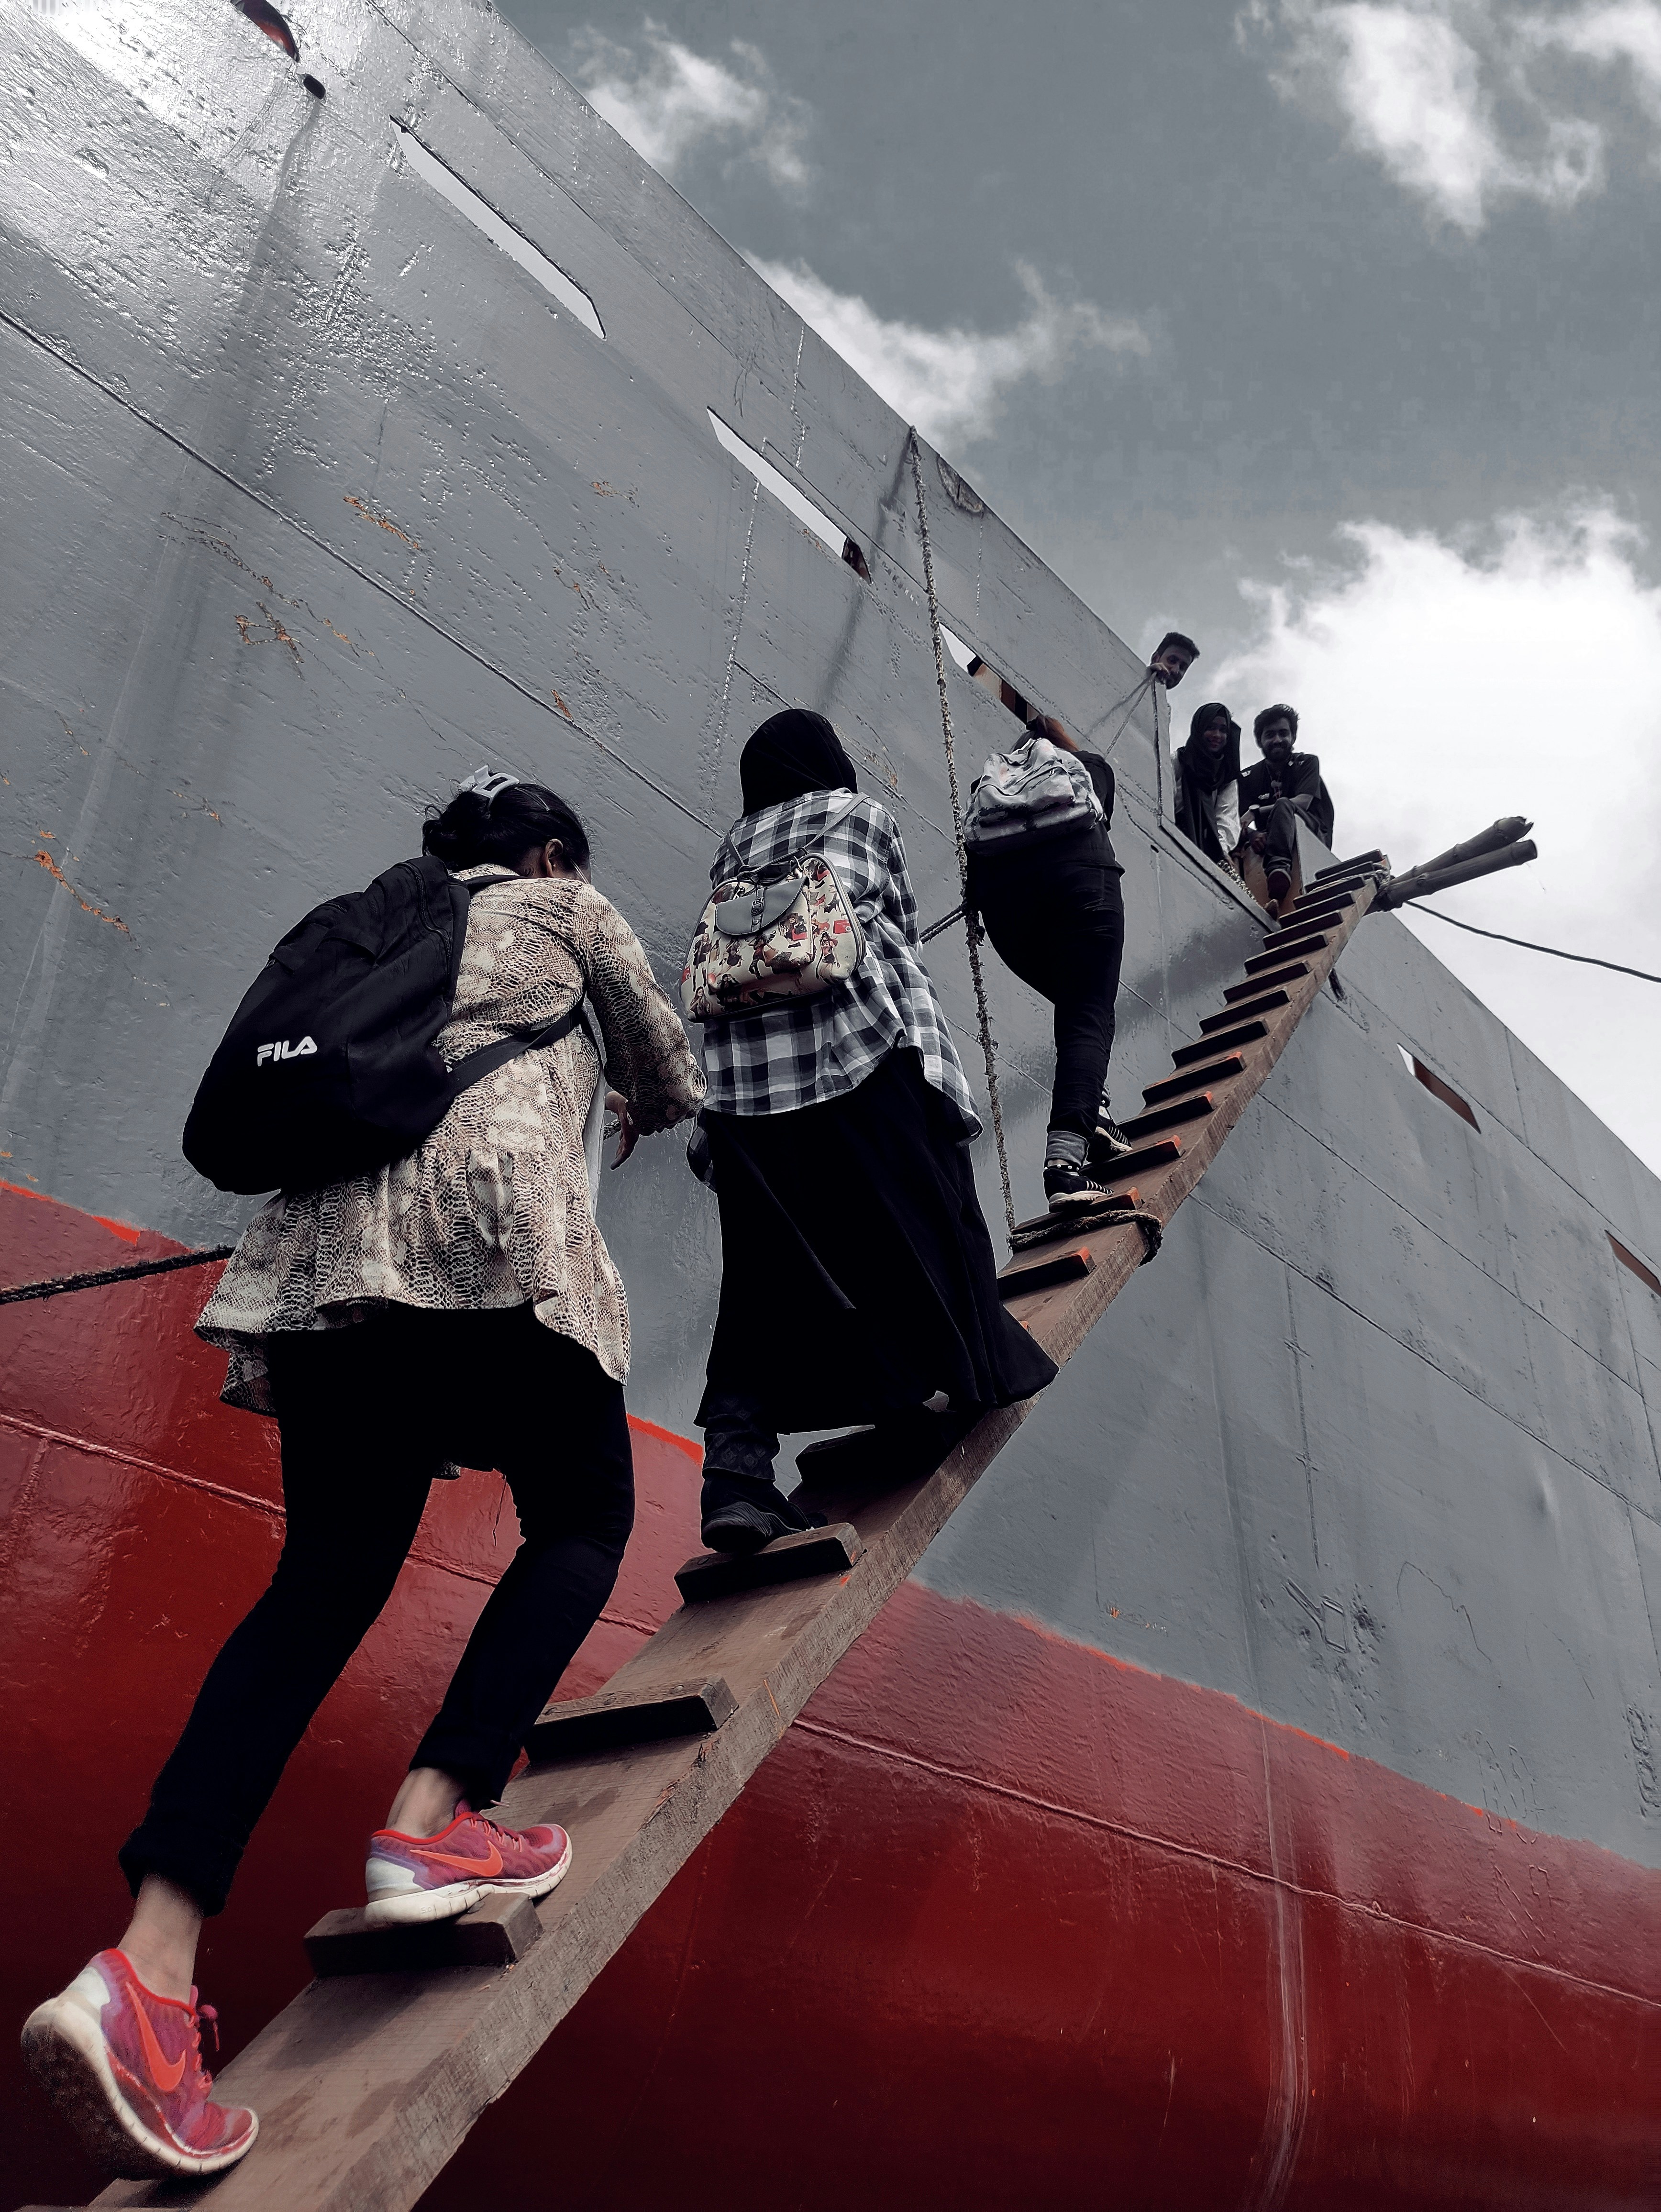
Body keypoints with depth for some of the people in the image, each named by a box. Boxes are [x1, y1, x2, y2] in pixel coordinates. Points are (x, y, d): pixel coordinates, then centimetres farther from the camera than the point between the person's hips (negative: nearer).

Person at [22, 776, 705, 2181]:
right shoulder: (566, 907, 18)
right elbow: (672, 1078, 24)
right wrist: (632, 1110, 46)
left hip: (320, 1248, 6)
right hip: (491, 1234, -5)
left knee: (328, 1577, 4)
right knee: (582, 1517, 11)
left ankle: (148, 1964, -11)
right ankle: (434, 1827, -6)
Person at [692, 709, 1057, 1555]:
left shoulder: (733, 845, 21)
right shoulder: (860, 814, 13)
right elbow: (903, 924, 19)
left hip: (738, 1065, 4)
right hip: (861, 1047, -4)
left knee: (766, 1270, 3)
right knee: (908, 1223, 12)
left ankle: (734, 1468, -7)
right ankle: (924, 1401, 21)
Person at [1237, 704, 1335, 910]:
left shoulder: (1307, 763, 7)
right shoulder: (1248, 777, 12)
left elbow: (1303, 802, -12)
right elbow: (1240, 821, 0)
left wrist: (1256, 812, -23)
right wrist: (1251, 834, -26)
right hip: (1268, 841, 4)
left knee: (1284, 805, -33)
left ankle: (1279, 868, -60)